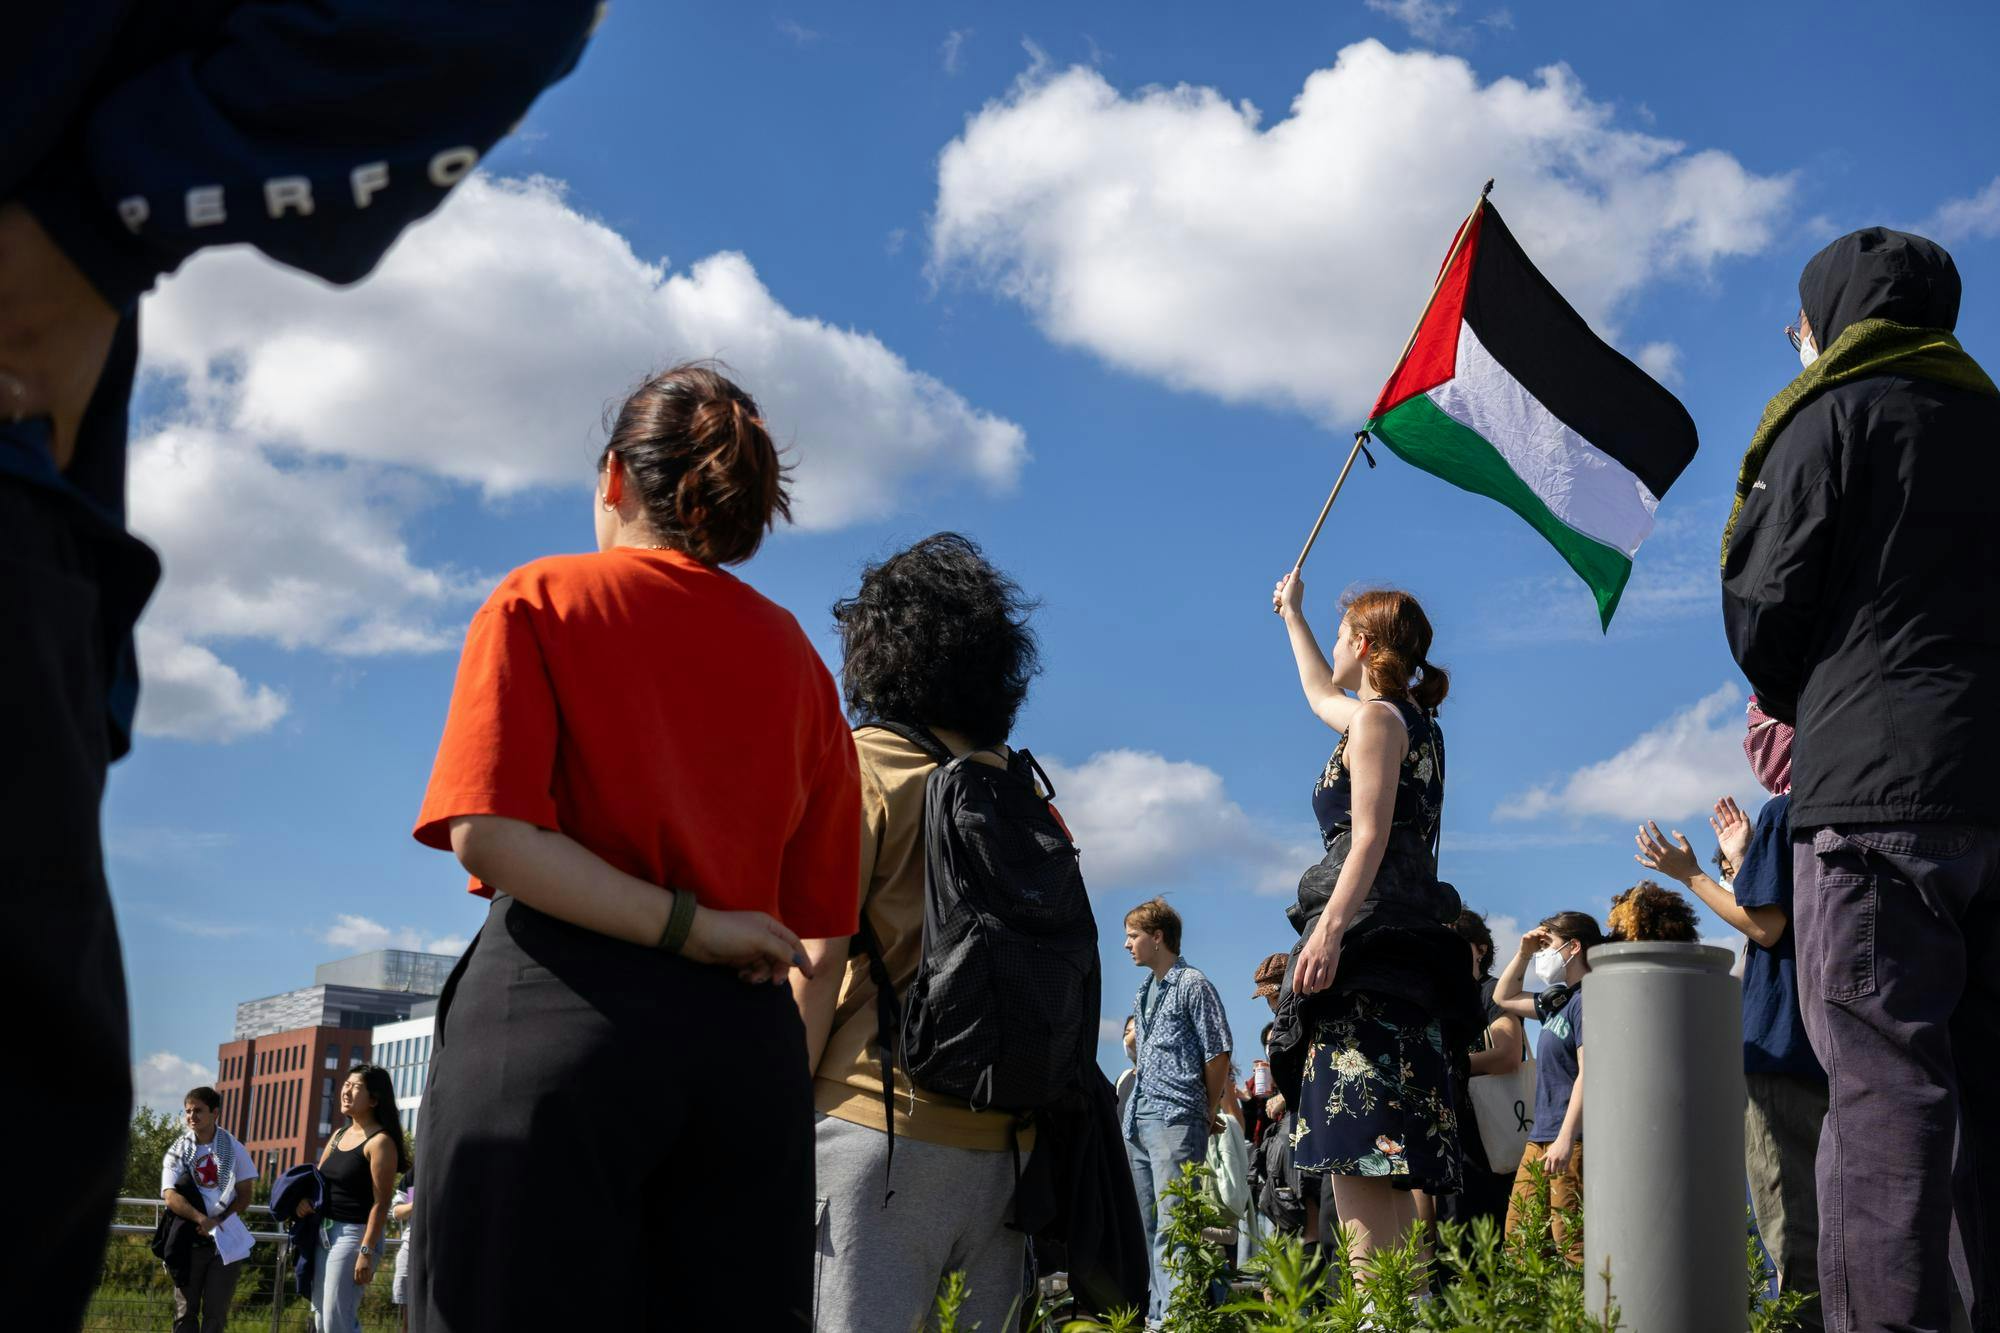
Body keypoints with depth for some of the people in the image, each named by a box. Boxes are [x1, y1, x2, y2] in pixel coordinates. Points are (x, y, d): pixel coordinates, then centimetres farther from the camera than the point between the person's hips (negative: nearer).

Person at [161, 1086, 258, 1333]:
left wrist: (218, 1221, -14)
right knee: (185, 1310, 1)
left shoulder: (234, 1148, 4)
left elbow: (245, 1195, 3)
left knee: (216, 1311, -1)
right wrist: (201, 1219, -27)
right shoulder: (178, 1151, 2)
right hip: (189, 1239, 0)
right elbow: (171, 1197, -11)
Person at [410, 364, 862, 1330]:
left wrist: (691, 927, -9)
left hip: (558, 1018, -4)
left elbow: (487, 836, -10)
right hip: (747, 1038, 4)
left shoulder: (543, 600, 5)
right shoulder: (796, 655, 16)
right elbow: (815, 912, 11)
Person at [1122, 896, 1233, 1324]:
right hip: (1138, 1121, 9)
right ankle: (1151, 1312, 17)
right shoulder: (1144, 991, 19)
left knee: (1171, 1224, -15)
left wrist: (1208, 1114, -1)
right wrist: (1132, 1116, 18)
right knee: (1143, 1223, 11)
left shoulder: (1193, 984, -5)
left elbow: (1218, 1053, -7)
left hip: (1176, 1120, -9)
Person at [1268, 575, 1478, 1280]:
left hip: (1367, 935, -10)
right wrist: (1292, 615, 60)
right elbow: (1322, 695, 47)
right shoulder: (1414, 721, 26)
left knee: (1358, 1153, -19)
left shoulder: (1378, 716, -2)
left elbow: (1370, 834, -15)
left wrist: (1328, 929, -25)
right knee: (1381, 1173, 5)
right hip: (1401, 949, 10)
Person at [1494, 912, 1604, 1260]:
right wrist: (1523, 953, 21)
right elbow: (1504, 998, 35)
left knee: (1571, 1243, -14)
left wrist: (1566, 1139, -24)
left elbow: (1588, 1073, -18)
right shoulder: (1558, 1001, 18)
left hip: (1573, 1139, -10)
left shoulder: (1587, 1000, -10)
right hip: (1541, 1137, 10)